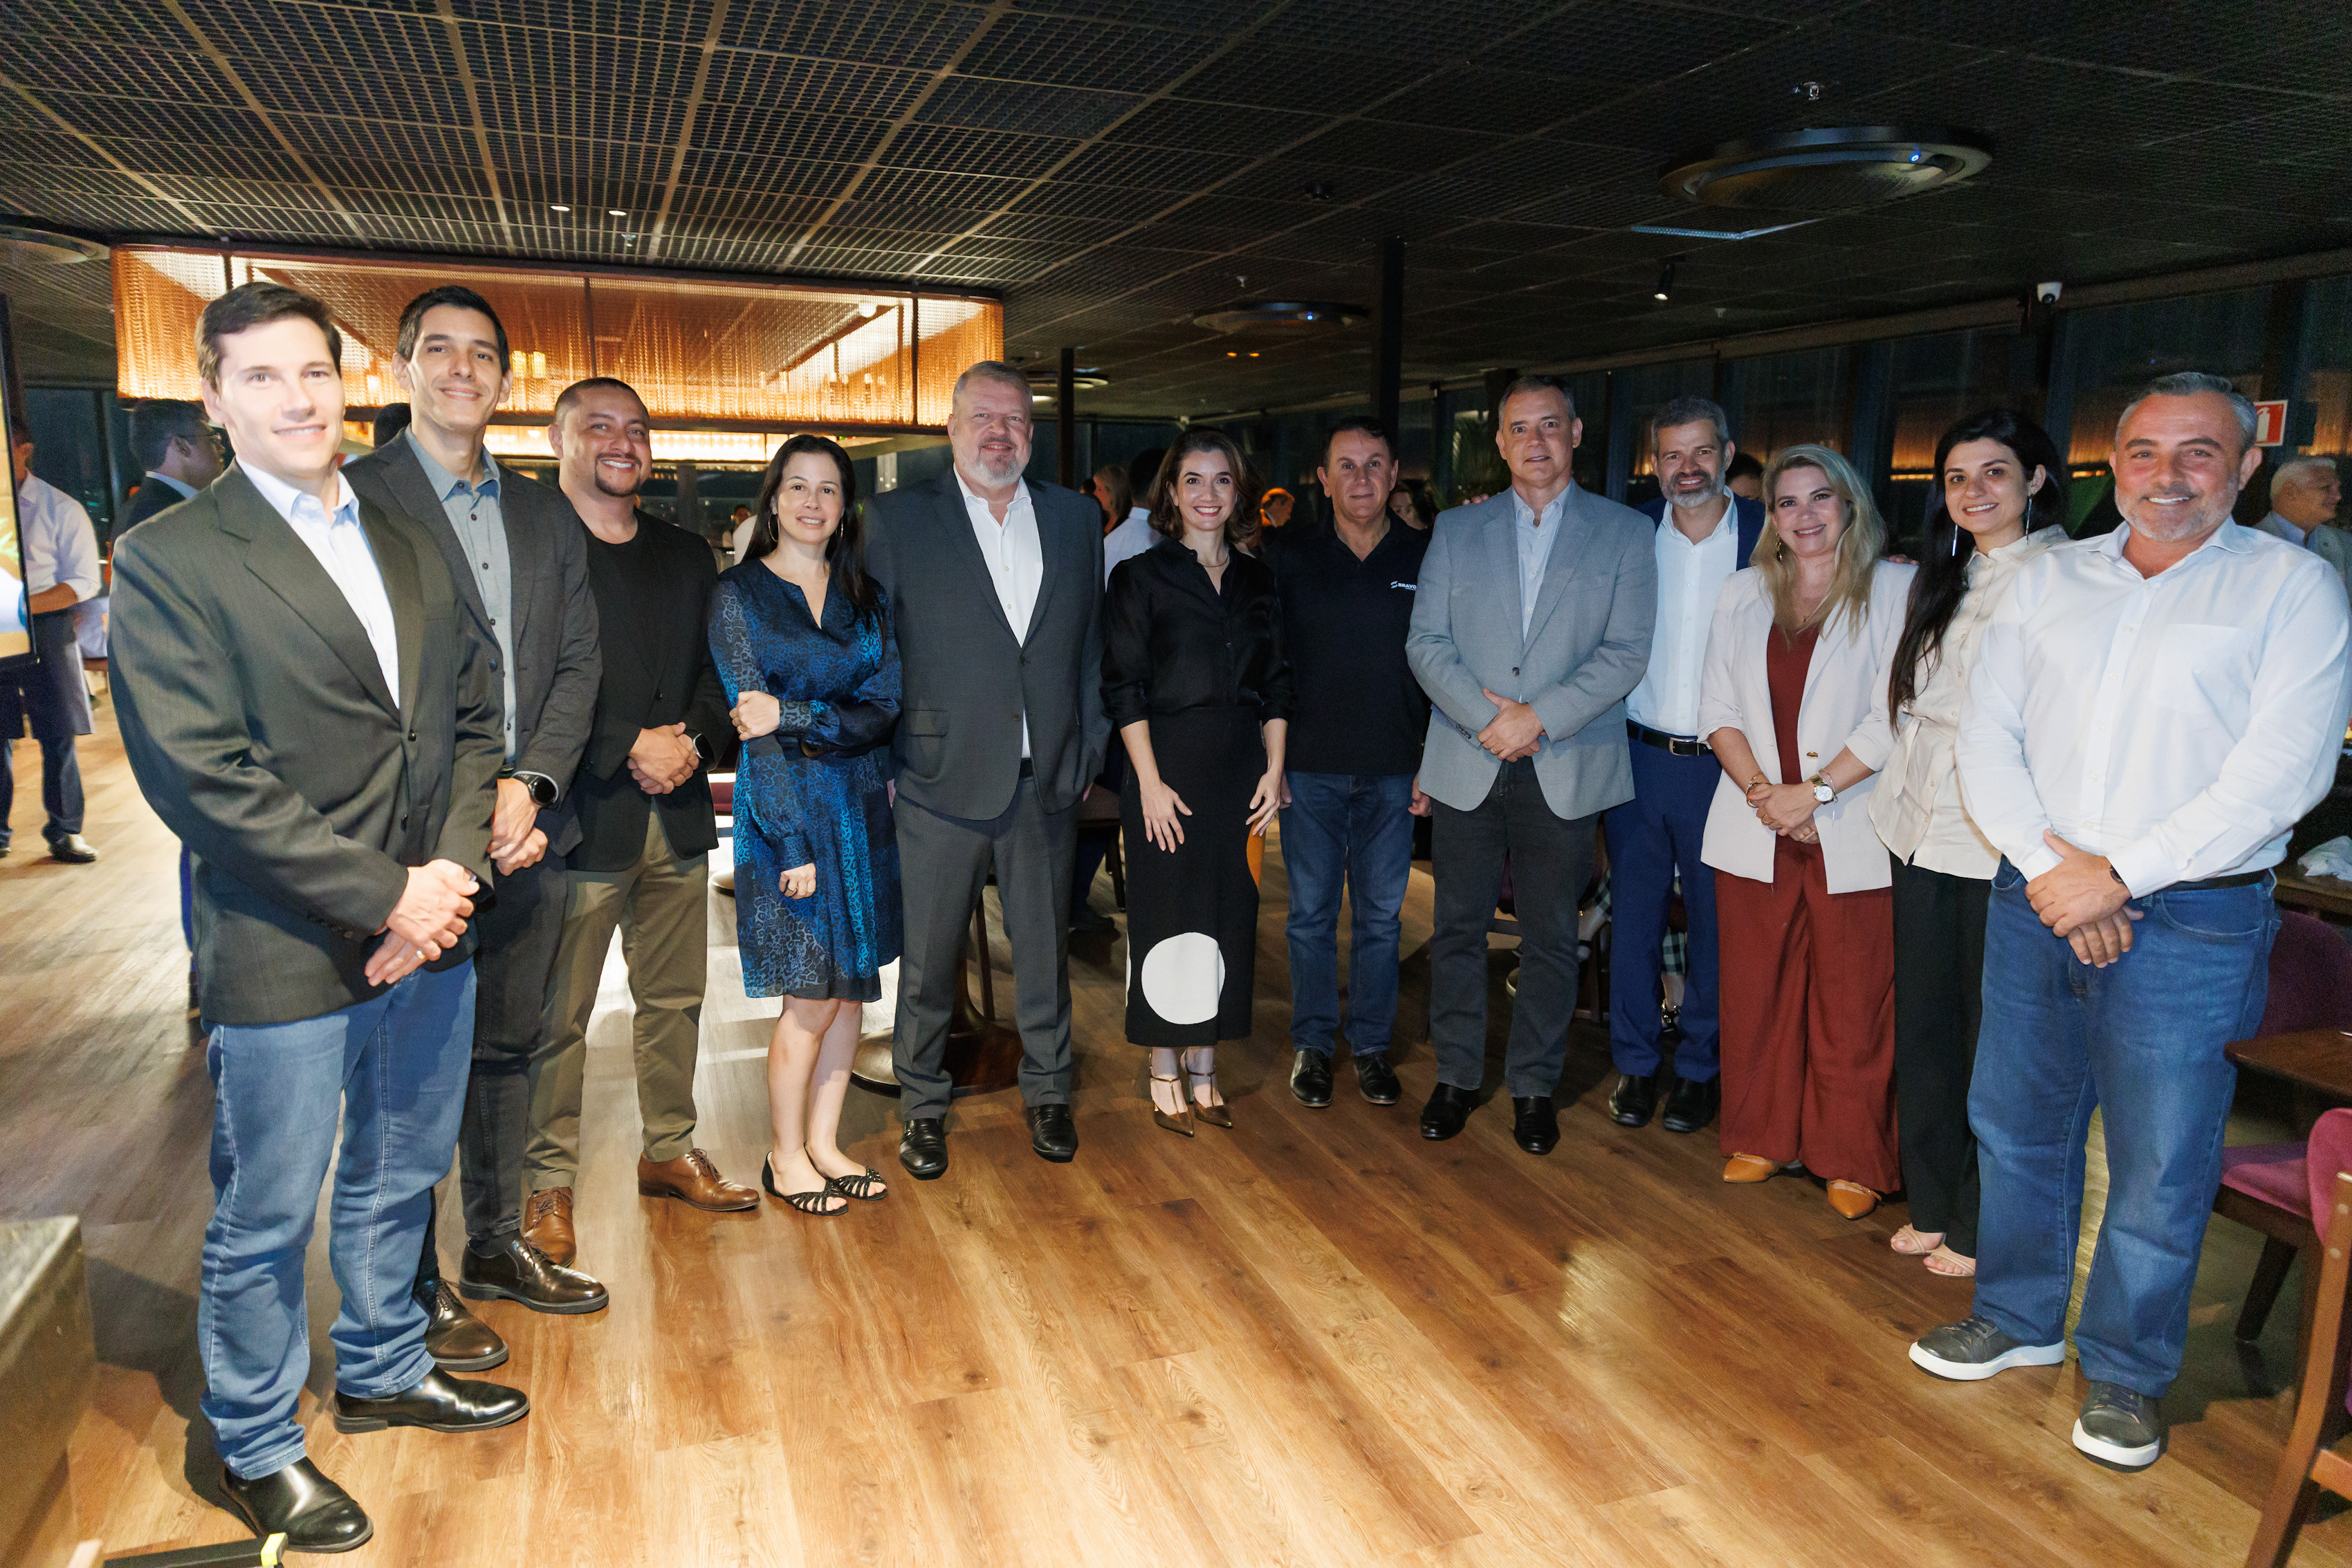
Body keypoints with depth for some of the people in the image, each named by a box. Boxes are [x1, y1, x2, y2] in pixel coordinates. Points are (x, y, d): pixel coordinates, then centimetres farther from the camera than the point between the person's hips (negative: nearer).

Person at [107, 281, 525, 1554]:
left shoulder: (408, 544, 10)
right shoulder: (167, 560, -9)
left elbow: (473, 715, 8)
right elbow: (202, 779, -16)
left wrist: (452, 869, -7)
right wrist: (383, 895, -17)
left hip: (429, 932, 6)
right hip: (286, 957, -5)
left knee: (397, 1182, 22)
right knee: (267, 1221, 10)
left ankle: (381, 1374, 43)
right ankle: (257, 1449, 32)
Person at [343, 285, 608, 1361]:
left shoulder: (547, 515, 12)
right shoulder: (353, 496, -6)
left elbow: (579, 660, 6)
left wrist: (530, 784, -10)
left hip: (526, 831, 6)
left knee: (505, 1050, 17)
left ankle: (498, 1246, 34)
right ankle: (413, 1290, 23)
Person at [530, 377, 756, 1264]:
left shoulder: (687, 557, 15)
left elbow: (718, 674, 13)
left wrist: (694, 741, -6)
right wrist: (631, 750, -17)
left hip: (678, 817, 6)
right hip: (579, 817, -6)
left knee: (675, 999, 15)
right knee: (556, 1015, 3)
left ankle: (669, 1152, 31)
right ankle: (548, 1183, 18)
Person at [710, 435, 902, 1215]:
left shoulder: (866, 596, 9)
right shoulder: (737, 594, -3)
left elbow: (885, 707, -3)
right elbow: (754, 727, -10)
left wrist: (793, 716, -18)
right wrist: (794, 841, -16)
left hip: (864, 807, 5)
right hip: (787, 807, -4)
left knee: (852, 986, 9)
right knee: (814, 996, -2)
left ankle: (824, 1142, 24)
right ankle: (786, 1157, 17)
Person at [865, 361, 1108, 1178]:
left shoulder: (1076, 517, 7)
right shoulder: (895, 519, -2)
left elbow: (1091, 643, 12)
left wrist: (1089, 745, 8)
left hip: (1048, 780, 3)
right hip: (942, 780, -2)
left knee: (1045, 948, 15)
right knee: (927, 956, 9)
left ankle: (1047, 1090, 34)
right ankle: (922, 1104, 28)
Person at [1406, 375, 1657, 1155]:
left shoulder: (1625, 533, 4)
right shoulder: (1456, 530, 9)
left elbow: (1627, 650, -4)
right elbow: (1426, 642, 2)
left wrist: (1538, 717, -15)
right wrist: (1488, 717, -13)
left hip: (1565, 770, -1)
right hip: (1467, 766, 1)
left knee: (1550, 938, 7)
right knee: (1458, 928, 8)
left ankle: (1534, 1085, 23)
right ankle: (1456, 1076, 24)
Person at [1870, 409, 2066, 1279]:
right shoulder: (1946, 579, 15)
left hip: (1999, 844, -7)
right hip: (1924, 831, 7)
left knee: (1993, 1032, 5)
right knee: (1923, 1022, 14)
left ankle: (1985, 1226, 21)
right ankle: (1933, 1205, 29)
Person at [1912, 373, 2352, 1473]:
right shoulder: (2048, 580, 8)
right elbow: (1986, 739, 3)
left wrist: (2118, 874, -17)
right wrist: (2049, 864, -11)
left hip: (2191, 919, -3)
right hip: (2036, 899, 4)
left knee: (2159, 1166, 5)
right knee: (2015, 1126, 15)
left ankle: (2126, 1372, 26)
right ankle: (2019, 1317, 35)